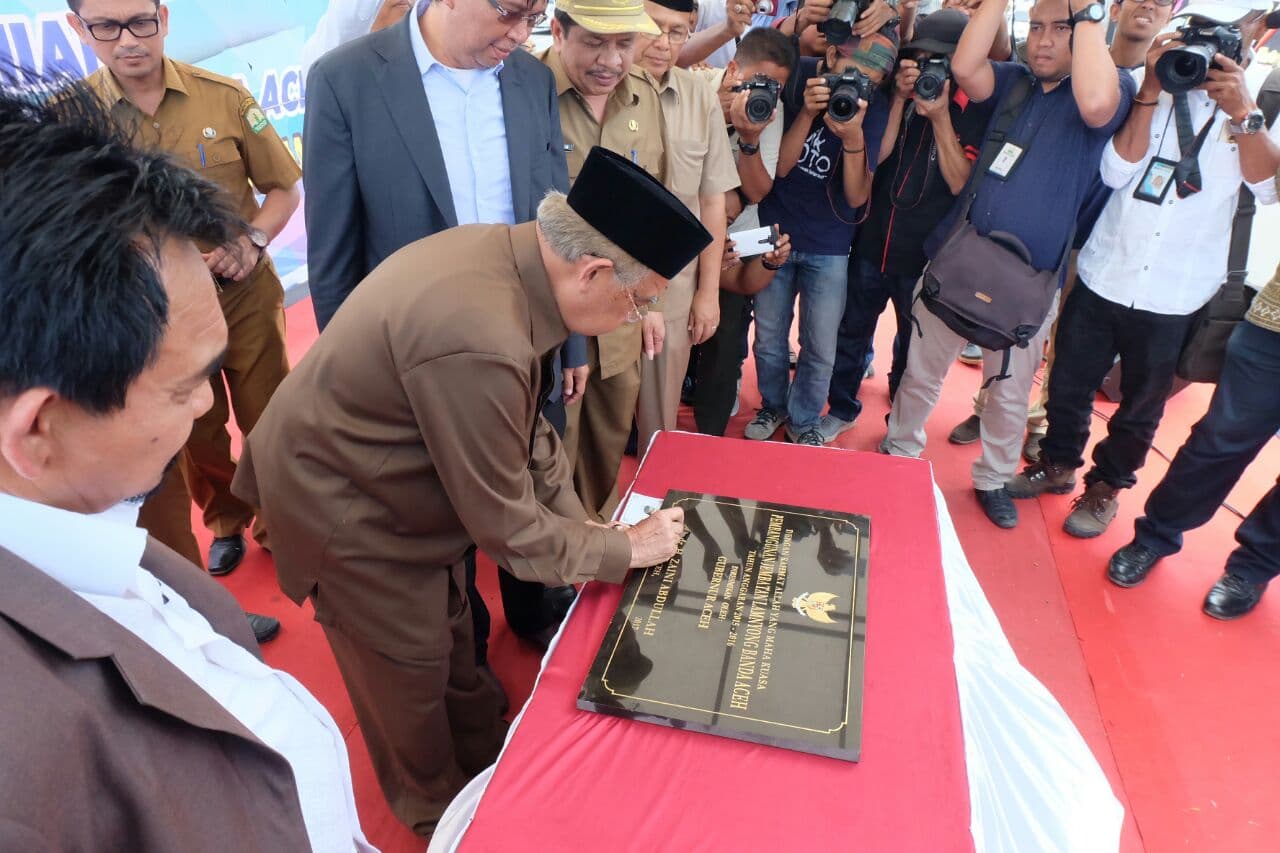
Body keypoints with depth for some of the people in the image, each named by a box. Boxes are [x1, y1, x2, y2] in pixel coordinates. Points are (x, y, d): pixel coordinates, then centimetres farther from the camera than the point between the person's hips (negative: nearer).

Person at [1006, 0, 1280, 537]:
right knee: (1069, 386, 13)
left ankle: (1105, 487, 35)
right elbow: (1116, 172, -11)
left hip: (1173, 297, -1)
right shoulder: (1157, 85, 0)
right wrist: (1150, 93, -17)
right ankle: (1058, 463, 37)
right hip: (1101, 275, 1)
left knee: (1140, 407, 14)